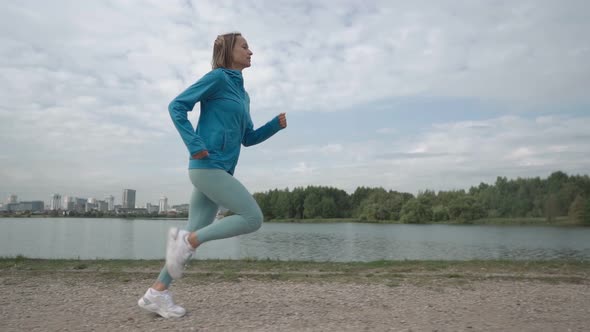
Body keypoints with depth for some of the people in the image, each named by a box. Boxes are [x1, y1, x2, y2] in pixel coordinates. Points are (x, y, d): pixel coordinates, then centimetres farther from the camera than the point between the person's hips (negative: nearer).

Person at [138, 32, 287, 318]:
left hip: (217, 171, 9)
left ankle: (156, 294, 15)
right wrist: (195, 146, -16)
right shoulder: (217, 77, -2)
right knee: (253, 218, -12)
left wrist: (276, 124, 10)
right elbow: (177, 106, -7)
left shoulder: (242, 93, 22)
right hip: (208, 167, -9)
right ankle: (186, 239, -5)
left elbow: (247, 138, 24)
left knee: (195, 235, 7)